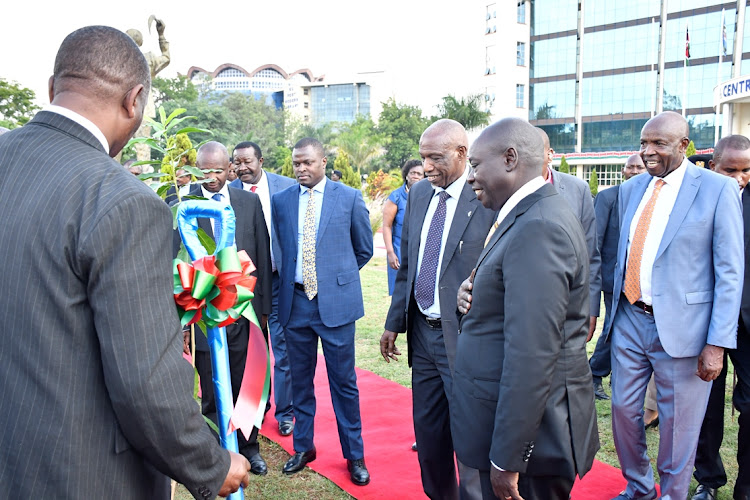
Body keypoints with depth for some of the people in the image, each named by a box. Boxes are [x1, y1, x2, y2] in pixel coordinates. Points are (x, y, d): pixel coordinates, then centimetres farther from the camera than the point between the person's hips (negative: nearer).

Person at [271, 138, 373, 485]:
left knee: (343, 381, 6)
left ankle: (354, 454, 23)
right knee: (300, 380, 14)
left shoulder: (350, 198, -1)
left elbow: (364, 249, 8)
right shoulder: (280, 201, 6)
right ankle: (303, 447, 32)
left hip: (335, 301, -3)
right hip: (295, 301, 3)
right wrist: (296, 275, 12)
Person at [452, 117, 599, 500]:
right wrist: (475, 294, -2)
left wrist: (506, 459, -22)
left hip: (530, 432, -10)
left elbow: (532, 356, -27)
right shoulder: (534, 215, 10)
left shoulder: (538, 228, -23)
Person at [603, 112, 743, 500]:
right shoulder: (630, 190, 8)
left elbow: (730, 272, -8)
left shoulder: (718, 189, -6)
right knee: (623, 410, 14)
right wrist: (611, 311, 10)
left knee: (677, 424, 9)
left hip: (680, 327, -4)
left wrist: (718, 342, -13)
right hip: (630, 320, 5)